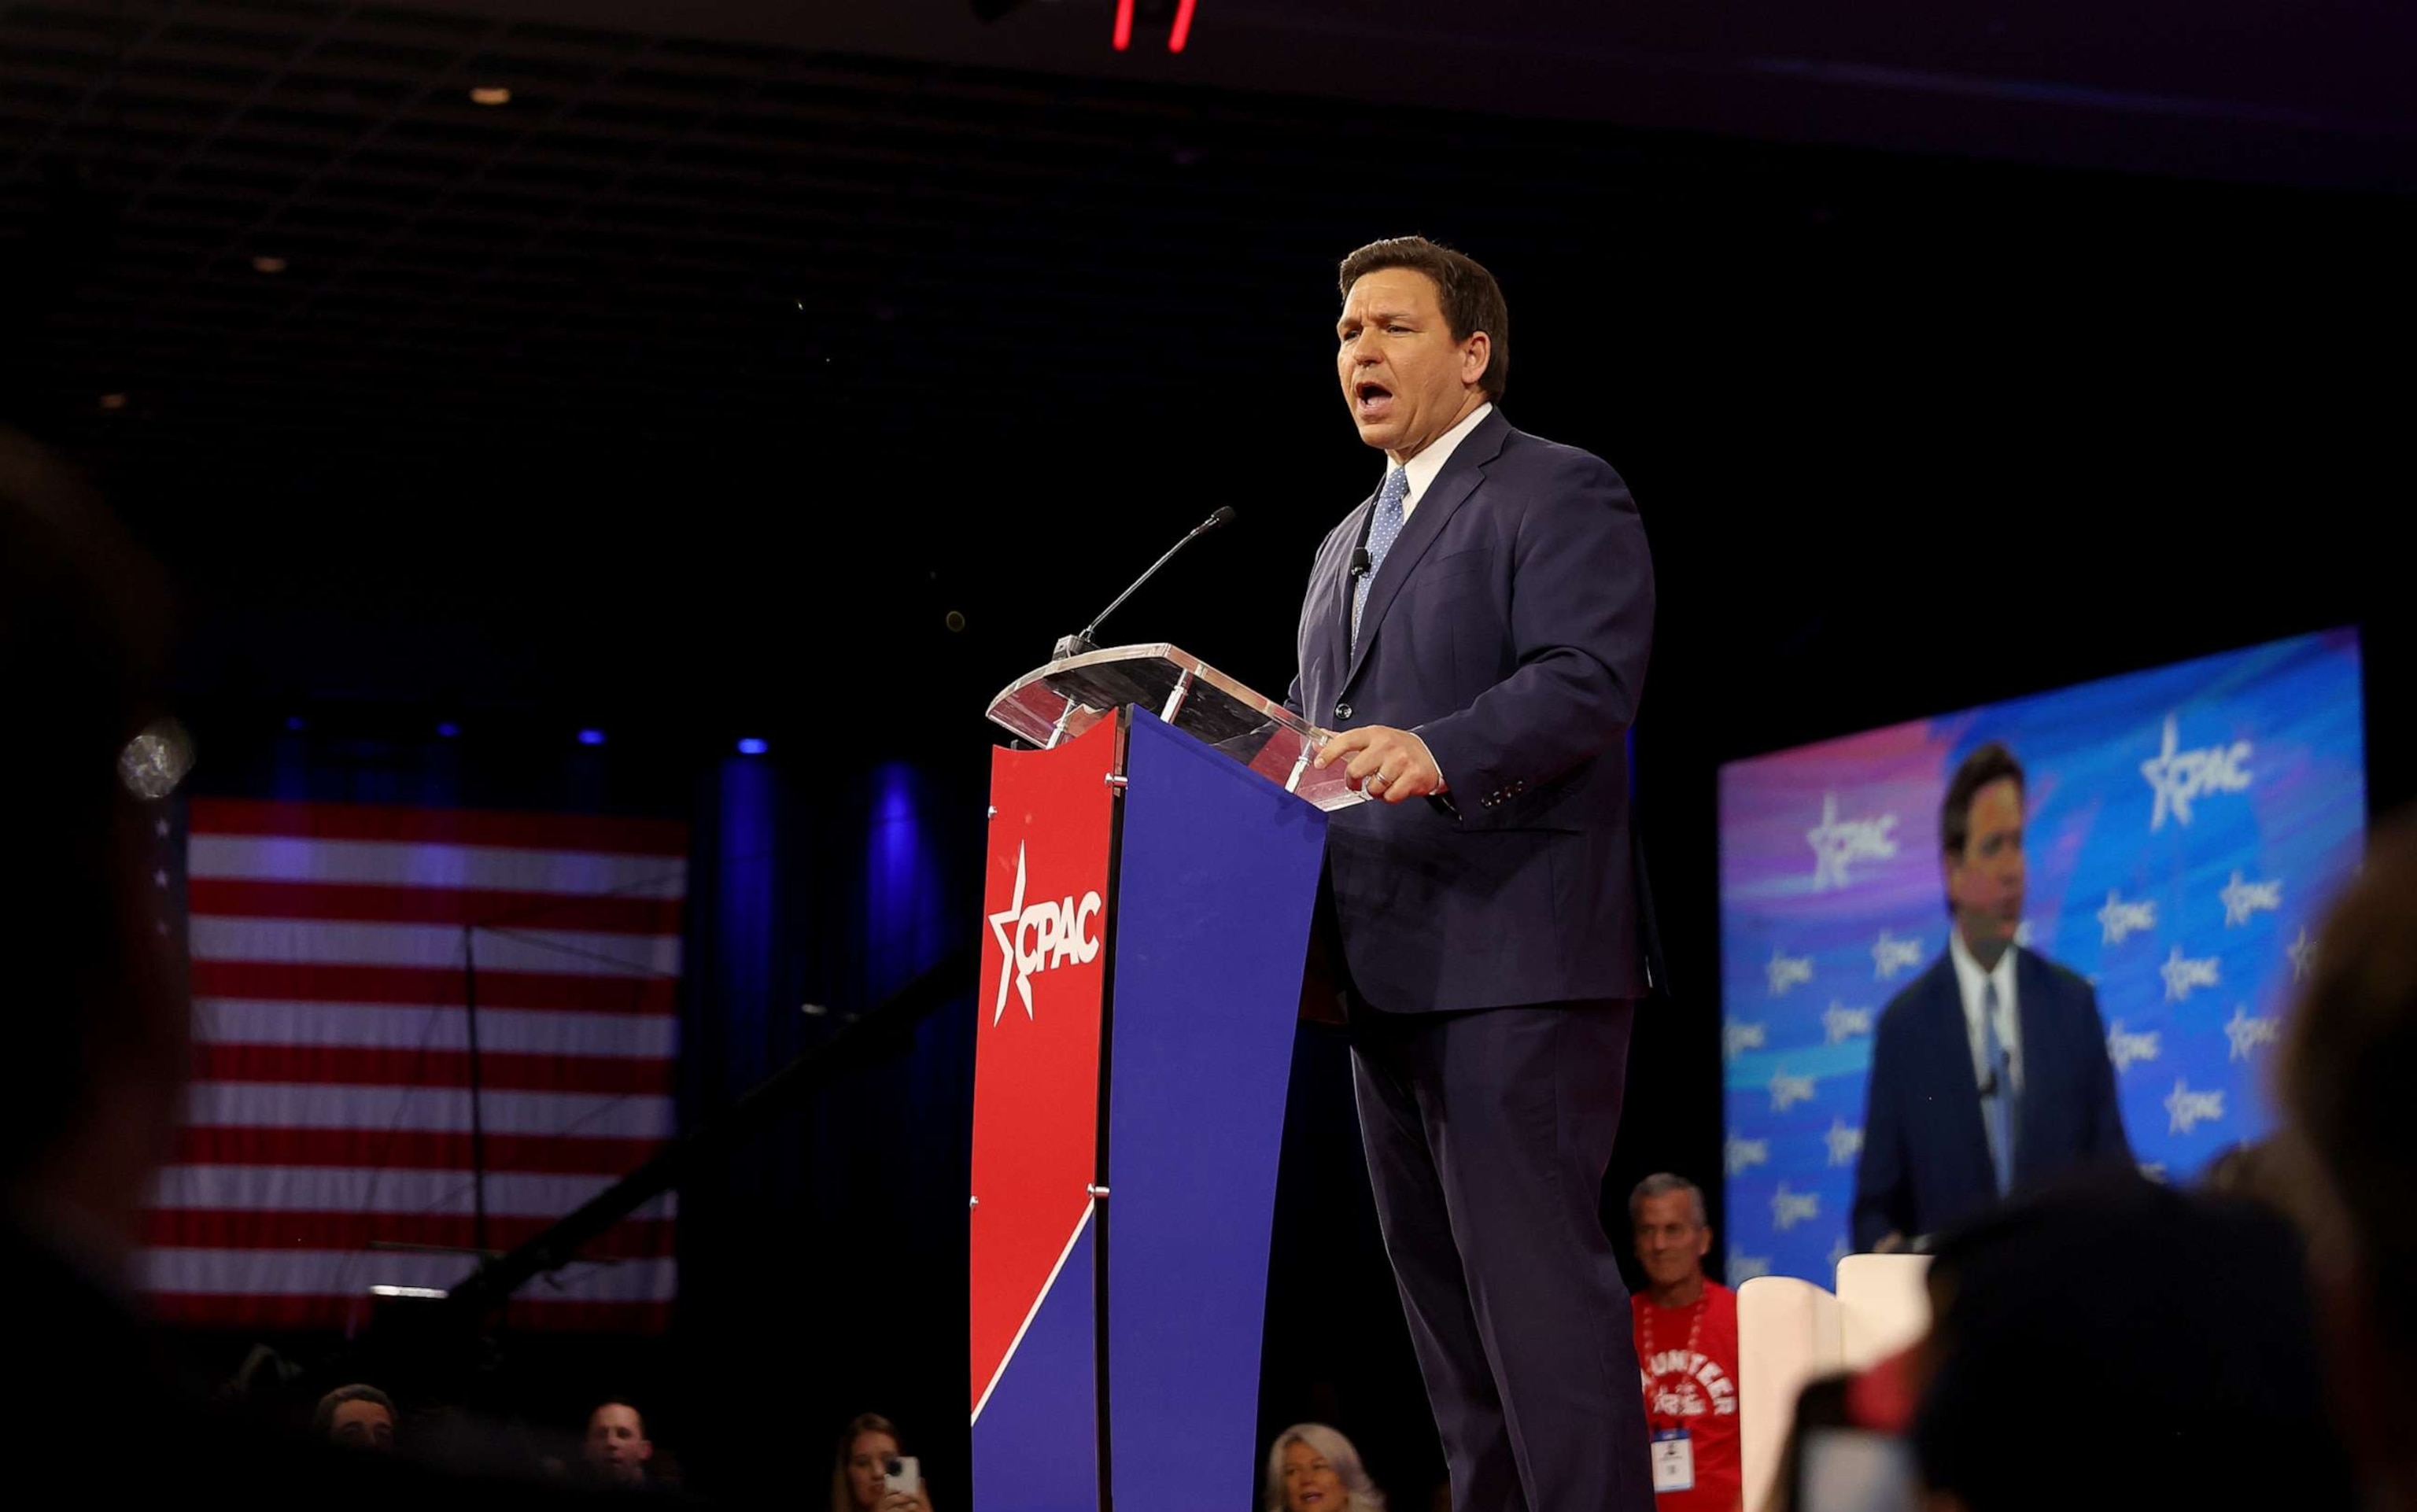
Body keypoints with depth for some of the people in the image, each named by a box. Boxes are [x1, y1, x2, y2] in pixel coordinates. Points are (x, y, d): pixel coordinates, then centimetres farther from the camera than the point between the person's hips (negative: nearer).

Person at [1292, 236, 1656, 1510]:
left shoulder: (1562, 495, -2)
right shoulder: (1346, 545, 25)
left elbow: (1590, 682, -17)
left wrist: (1436, 754, -32)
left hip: (1515, 961, -9)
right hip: (1391, 973, 9)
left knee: (1536, 1279, -13)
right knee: (1441, 1291, 10)